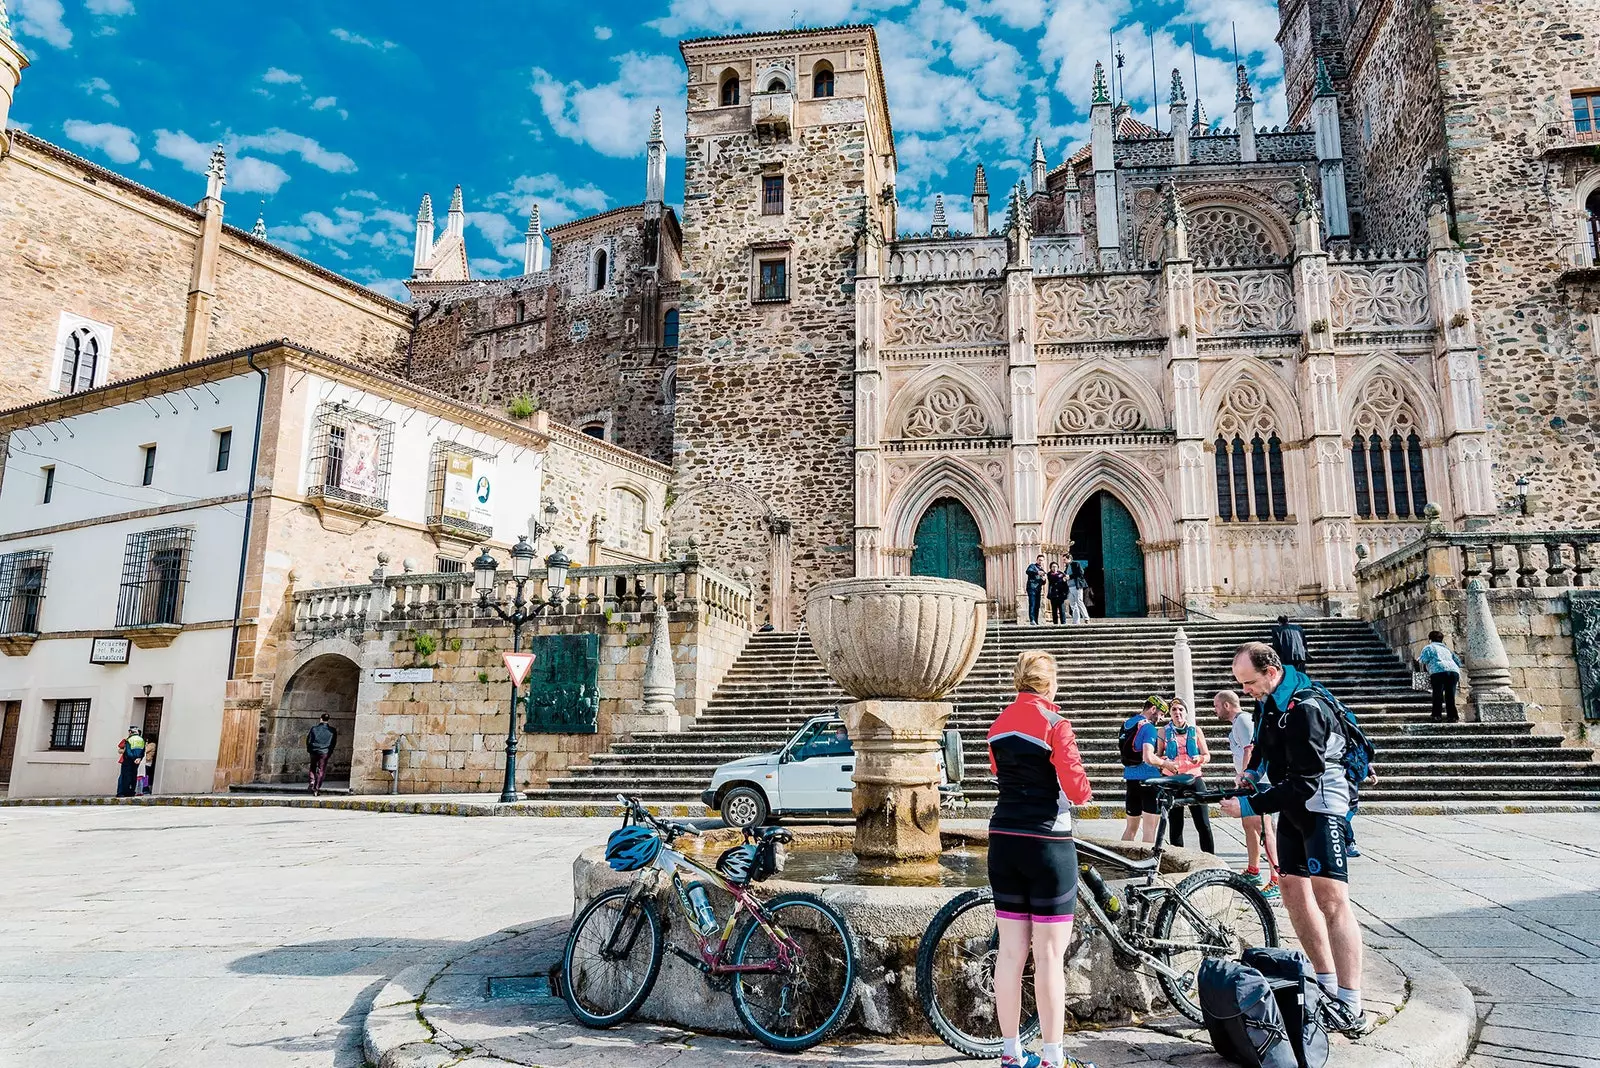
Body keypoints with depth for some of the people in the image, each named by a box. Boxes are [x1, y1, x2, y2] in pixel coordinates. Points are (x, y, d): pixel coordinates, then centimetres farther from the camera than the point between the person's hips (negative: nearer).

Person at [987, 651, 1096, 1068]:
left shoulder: (1000, 724, 7)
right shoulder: (1054, 723, -12)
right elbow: (1076, 788, -15)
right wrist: (1083, 790, 6)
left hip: (1003, 842, 6)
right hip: (1047, 844, -6)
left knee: (1010, 951, 11)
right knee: (1050, 954, 2)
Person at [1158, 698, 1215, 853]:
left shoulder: (1195, 730, 7)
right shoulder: (1164, 731, 7)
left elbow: (1207, 756, 9)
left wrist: (1199, 758, -13)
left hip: (1194, 778, 0)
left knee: (1203, 824, -5)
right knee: (1176, 824, 3)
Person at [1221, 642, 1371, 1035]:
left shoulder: (1306, 710, -27)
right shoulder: (1272, 699, 1)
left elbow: (1304, 784, -29)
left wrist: (1251, 806, -28)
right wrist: (1253, 769, 8)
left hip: (1320, 801, -10)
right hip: (1293, 803, 10)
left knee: (1331, 897, -16)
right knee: (1293, 890, 11)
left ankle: (1351, 1009, -13)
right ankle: (1328, 985, 21)